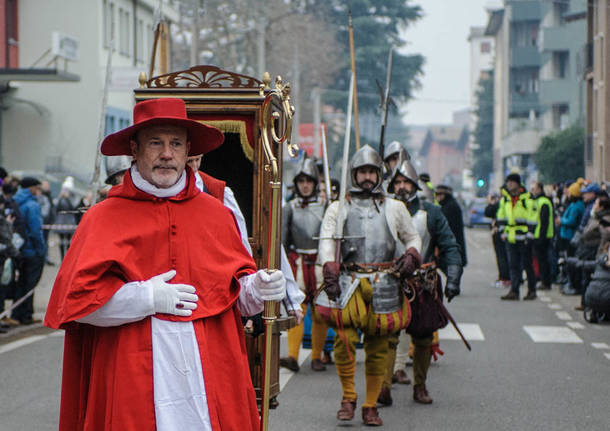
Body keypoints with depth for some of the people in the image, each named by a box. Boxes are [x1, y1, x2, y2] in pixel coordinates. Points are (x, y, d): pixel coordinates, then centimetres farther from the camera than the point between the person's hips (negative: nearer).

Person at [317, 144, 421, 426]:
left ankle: (371, 406, 12)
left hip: (384, 285, 1)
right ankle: (348, 397, 2)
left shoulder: (394, 208, 16)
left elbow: (413, 238, 23)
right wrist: (330, 272, -13)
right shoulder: (338, 209, 11)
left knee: (378, 347, 2)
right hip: (349, 283, -1)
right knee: (344, 339, -17)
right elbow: (326, 242, 2)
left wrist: (411, 256, 2)